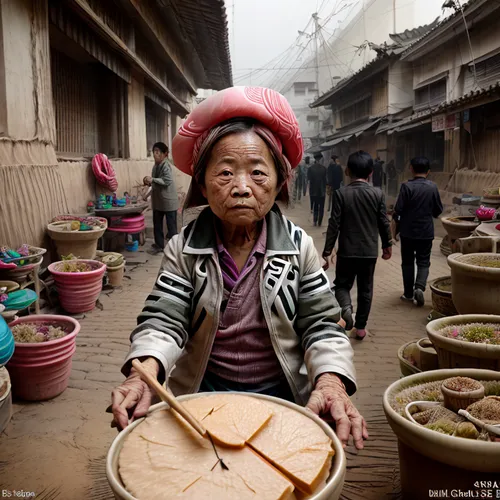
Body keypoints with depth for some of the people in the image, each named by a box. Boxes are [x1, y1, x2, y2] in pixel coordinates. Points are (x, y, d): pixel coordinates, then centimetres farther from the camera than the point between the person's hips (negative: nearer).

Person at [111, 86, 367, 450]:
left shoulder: (299, 247, -8)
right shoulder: (183, 249, -8)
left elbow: (322, 325, -8)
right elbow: (163, 321, -14)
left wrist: (331, 380, -28)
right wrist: (146, 369, -36)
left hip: (281, 393, 1)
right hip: (203, 391, 0)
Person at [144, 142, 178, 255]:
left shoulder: (166, 165, -16)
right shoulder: (156, 165, 10)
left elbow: (167, 181, -26)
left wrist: (152, 179, -24)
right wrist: (149, 182, 3)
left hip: (168, 201, -9)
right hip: (158, 201, 9)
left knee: (171, 225, 1)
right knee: (157, 224, 14)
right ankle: (159, 245, 25)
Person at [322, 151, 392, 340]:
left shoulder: (341, 193, -9)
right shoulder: (378, 194, -4)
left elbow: (334, 224, -10)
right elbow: (384, 223, 1)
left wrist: (327, 250, -4)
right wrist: (387, 245, 16)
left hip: (347, 251, -2)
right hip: (370, 251, 2)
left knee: (342, 285, 14)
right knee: (365, 289, 13)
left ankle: (346, 308, -16)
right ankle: (360, 327, 19)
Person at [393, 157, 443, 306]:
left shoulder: (407, 186, -12)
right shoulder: (432, 187, -3)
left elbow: (398, 210, -14)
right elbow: (438, 211, 4)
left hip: (408, 232, -1)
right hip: (426, 232, 1)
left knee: (407, 262, 11)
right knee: (423, 262, 9)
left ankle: (409, 293, 17)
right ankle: (419, 287, -13)